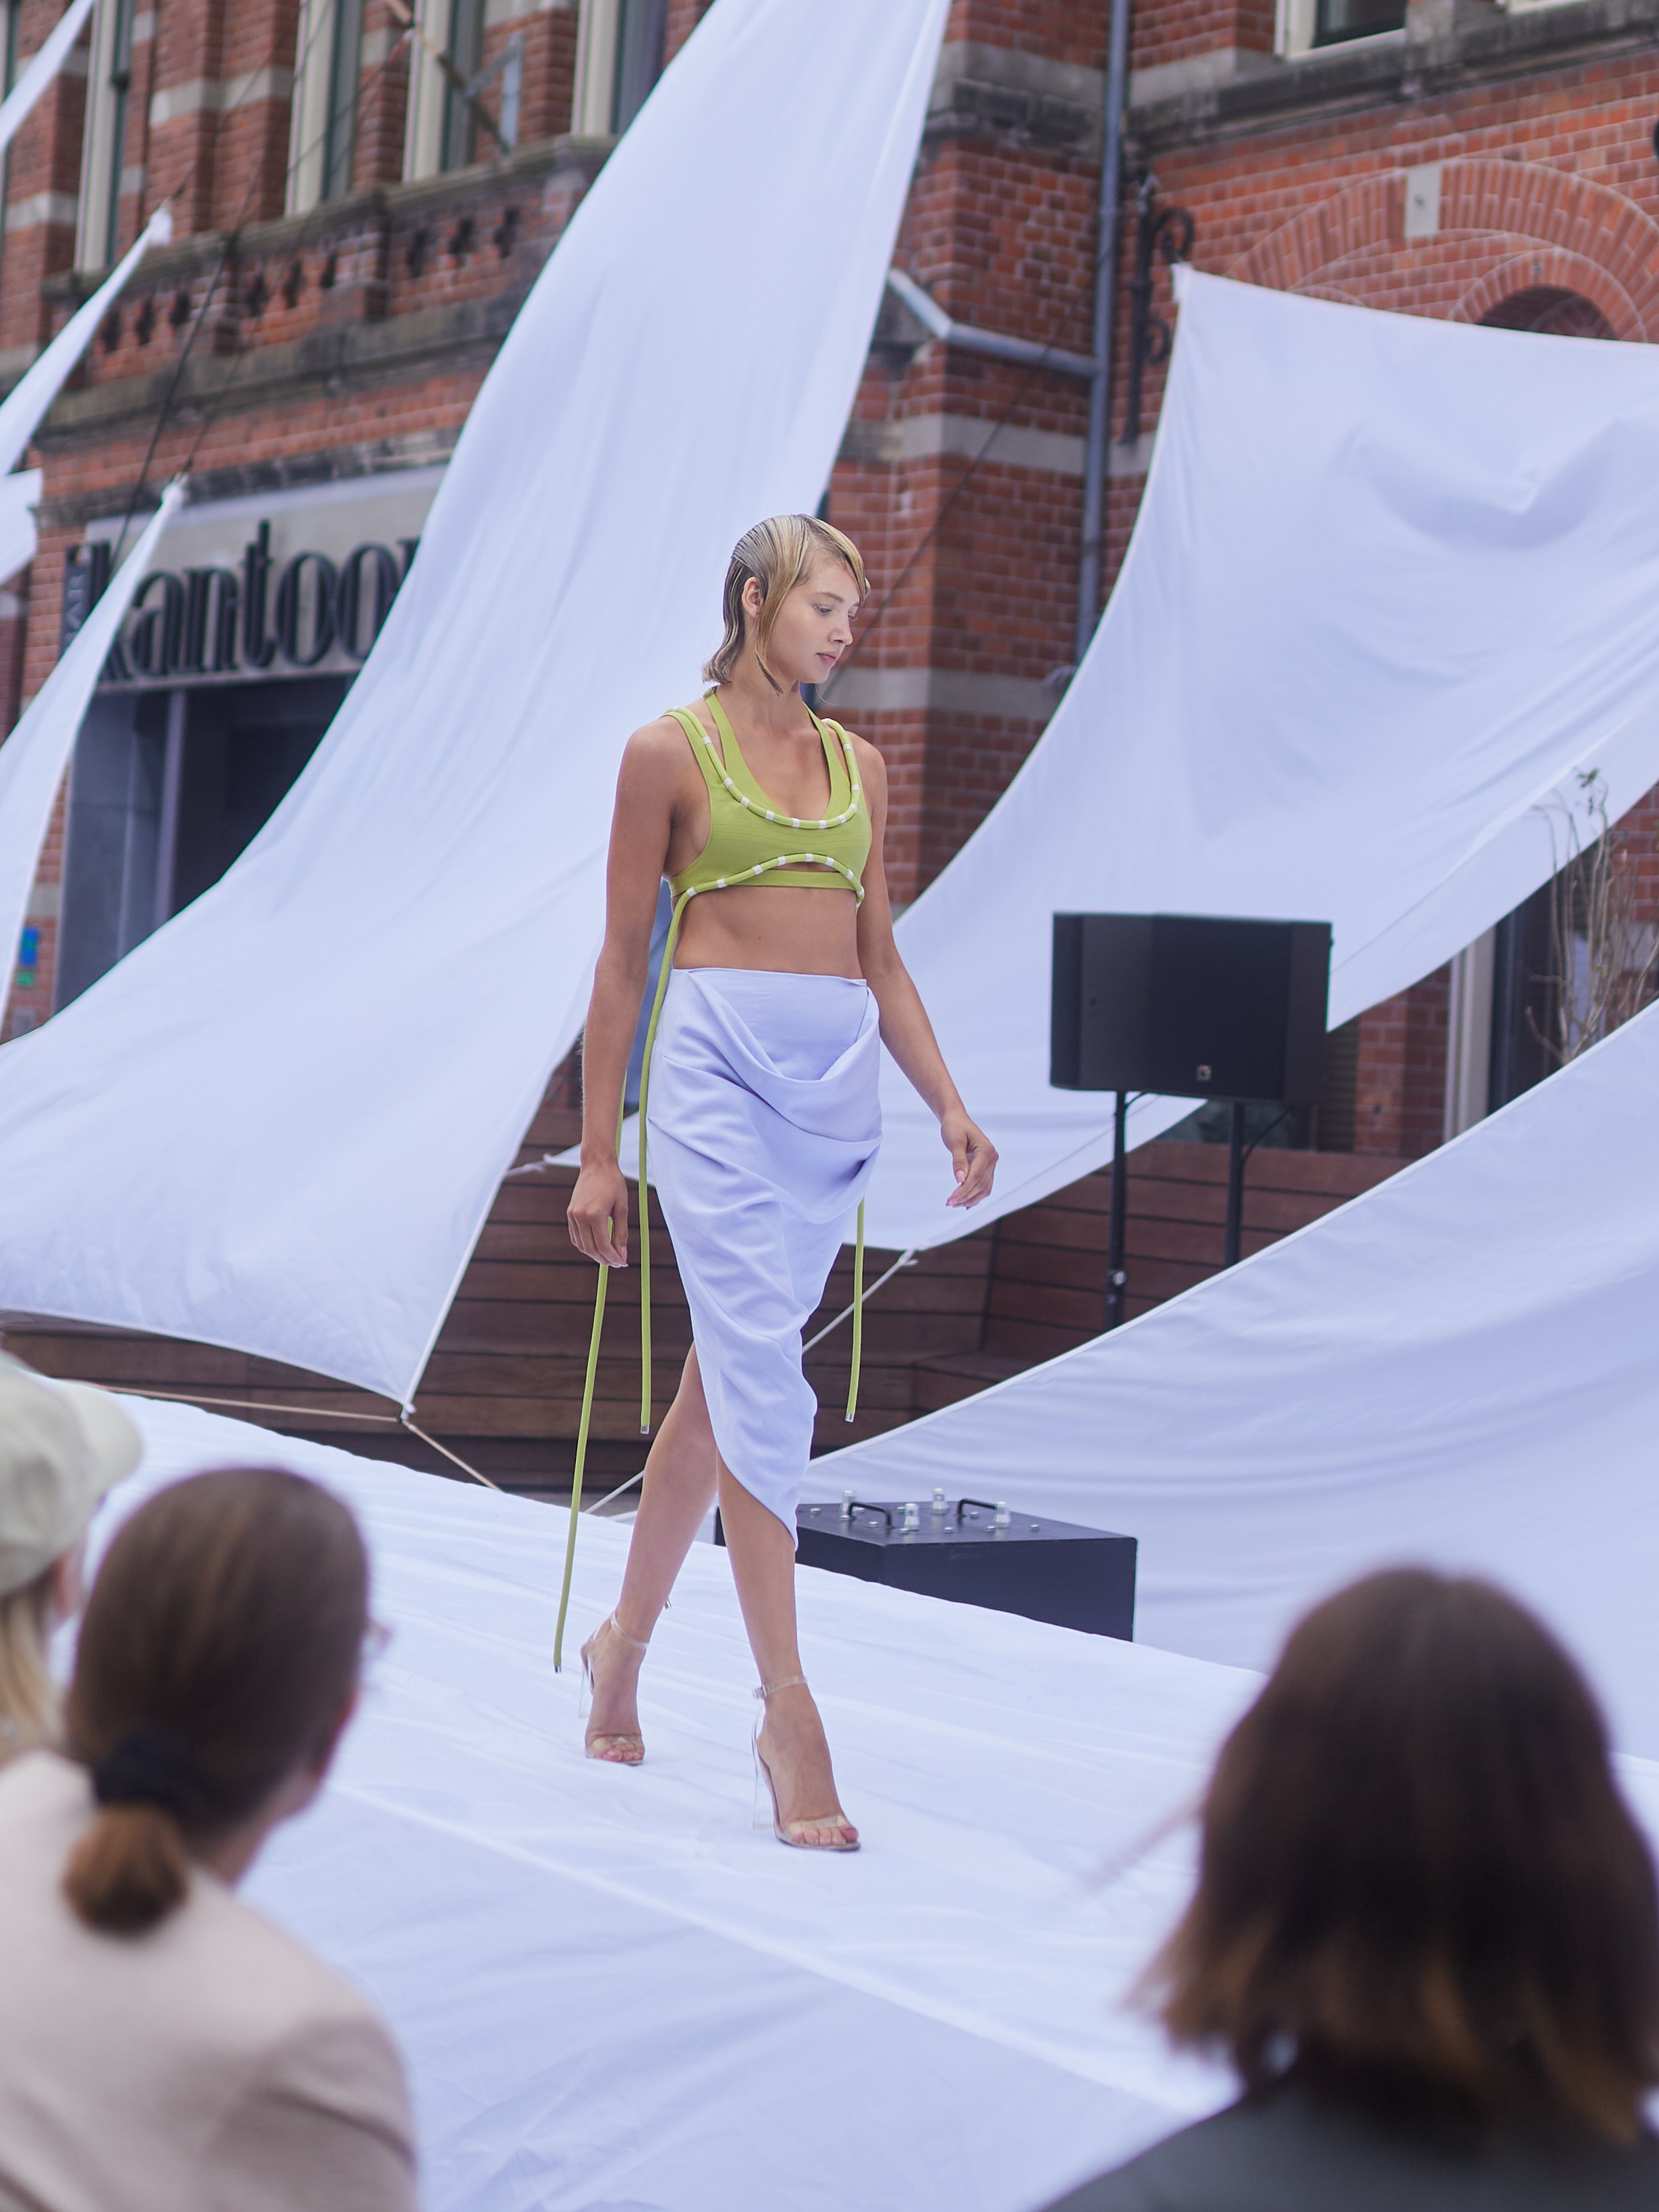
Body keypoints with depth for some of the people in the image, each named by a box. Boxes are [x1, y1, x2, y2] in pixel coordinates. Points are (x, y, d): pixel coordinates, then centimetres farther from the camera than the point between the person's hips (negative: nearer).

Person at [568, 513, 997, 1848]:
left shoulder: (859, 763, 16)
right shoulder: (672, 752, 1)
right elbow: (624, 960, 1)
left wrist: (949, 1103, 6)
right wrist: (597, 1153, -1)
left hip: (840, 1079, 5)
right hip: (721, 1059, -5)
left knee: (728, 1376, 11)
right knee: (761, 1375, -14)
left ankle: (627, 1639, 28)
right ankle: (787, 1710, -14)